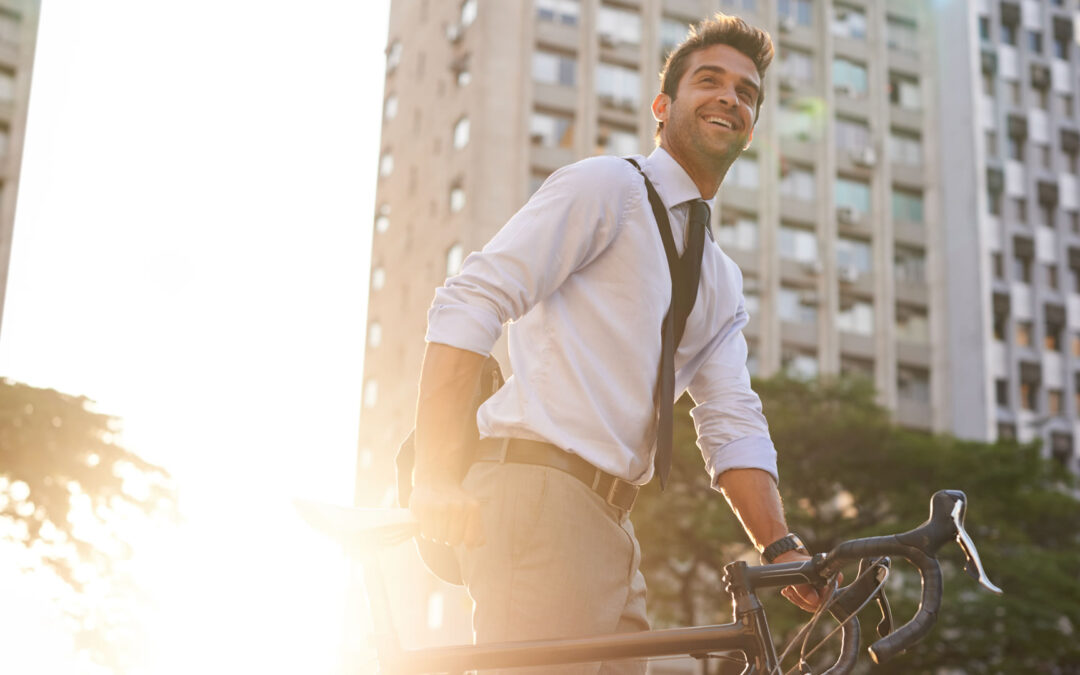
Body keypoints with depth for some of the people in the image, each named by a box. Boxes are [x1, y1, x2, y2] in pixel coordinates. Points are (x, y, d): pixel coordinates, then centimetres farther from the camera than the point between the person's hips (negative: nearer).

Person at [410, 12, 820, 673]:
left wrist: (783, 549, -4)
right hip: (540, 496, -8)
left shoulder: (723, 282, 23)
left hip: (610, 519, 8)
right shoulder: (608, 185, -1)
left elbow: (732, 423, 13)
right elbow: (470, 303, -12)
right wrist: (436, 482, -19)